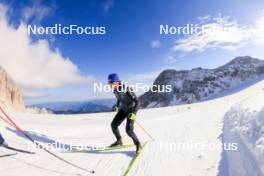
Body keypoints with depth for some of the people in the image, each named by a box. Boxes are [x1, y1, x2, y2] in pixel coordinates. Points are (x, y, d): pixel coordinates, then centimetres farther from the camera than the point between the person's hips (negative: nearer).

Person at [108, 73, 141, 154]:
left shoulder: (126, 89, -31)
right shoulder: (115, 89, -10)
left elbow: (136, 101, -26)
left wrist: (134, 113, -31)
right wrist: (117, 106, 21)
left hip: (132, 109, -7)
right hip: (123, 109, 7)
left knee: (129, 130, -15)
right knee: (113, 125, 6)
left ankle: (138, 144, 10)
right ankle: (119, 141, 28)